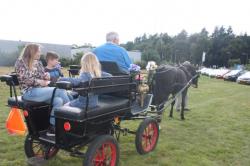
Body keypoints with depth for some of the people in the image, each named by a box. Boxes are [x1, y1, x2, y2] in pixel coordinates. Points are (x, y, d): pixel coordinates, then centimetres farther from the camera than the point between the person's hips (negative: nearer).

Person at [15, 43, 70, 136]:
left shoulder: (38, 63, 19)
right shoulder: (21, 62, 0)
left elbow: (42, 77, 21)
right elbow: (24, 79, -11)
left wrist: (46, 76, -2)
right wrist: (38, 81, -20)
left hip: (41, 90, 7)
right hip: (29, 92, -7)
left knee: (58, 100, -25)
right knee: (61, 91, -25)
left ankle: (52, 128, -19)